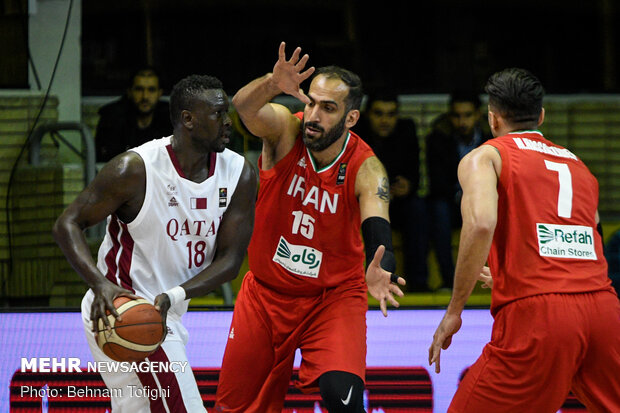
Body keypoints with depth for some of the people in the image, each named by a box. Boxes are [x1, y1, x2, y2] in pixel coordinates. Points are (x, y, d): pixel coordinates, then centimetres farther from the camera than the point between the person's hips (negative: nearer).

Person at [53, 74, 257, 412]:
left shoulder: (239, 175, -4)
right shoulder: (135, 169, -19)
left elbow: (230, 260, -6)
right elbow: (67, 224, -14)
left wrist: (172, 296, -23)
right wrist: (101, 285, -31)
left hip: (167, 316, 8)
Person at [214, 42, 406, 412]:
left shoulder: (366, 170, -19)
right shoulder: (285, 130, -15)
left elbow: (378, 237, -33)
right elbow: (243, 106, -36)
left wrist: (379, 274, -56)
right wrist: (272, 85, -59)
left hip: (335, 295, -2)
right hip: (266, 292, 2)